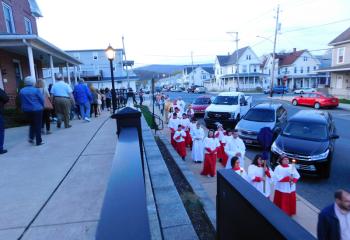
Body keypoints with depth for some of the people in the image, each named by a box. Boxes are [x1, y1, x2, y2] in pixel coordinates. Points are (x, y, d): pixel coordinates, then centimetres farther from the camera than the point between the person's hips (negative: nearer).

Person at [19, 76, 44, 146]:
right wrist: (42, 107, 9)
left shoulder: (21, 91, 3)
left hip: (26, 110, 5)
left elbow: (21, 101, 8)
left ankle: (31, 138, 13)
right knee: (38, 125, 2)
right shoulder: (36, 90, -13)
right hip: (37, 109, -5)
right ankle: (38, 141, 5)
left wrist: (24, 108, 20)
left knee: (31, 124, 23)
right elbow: (42, 100, -8)